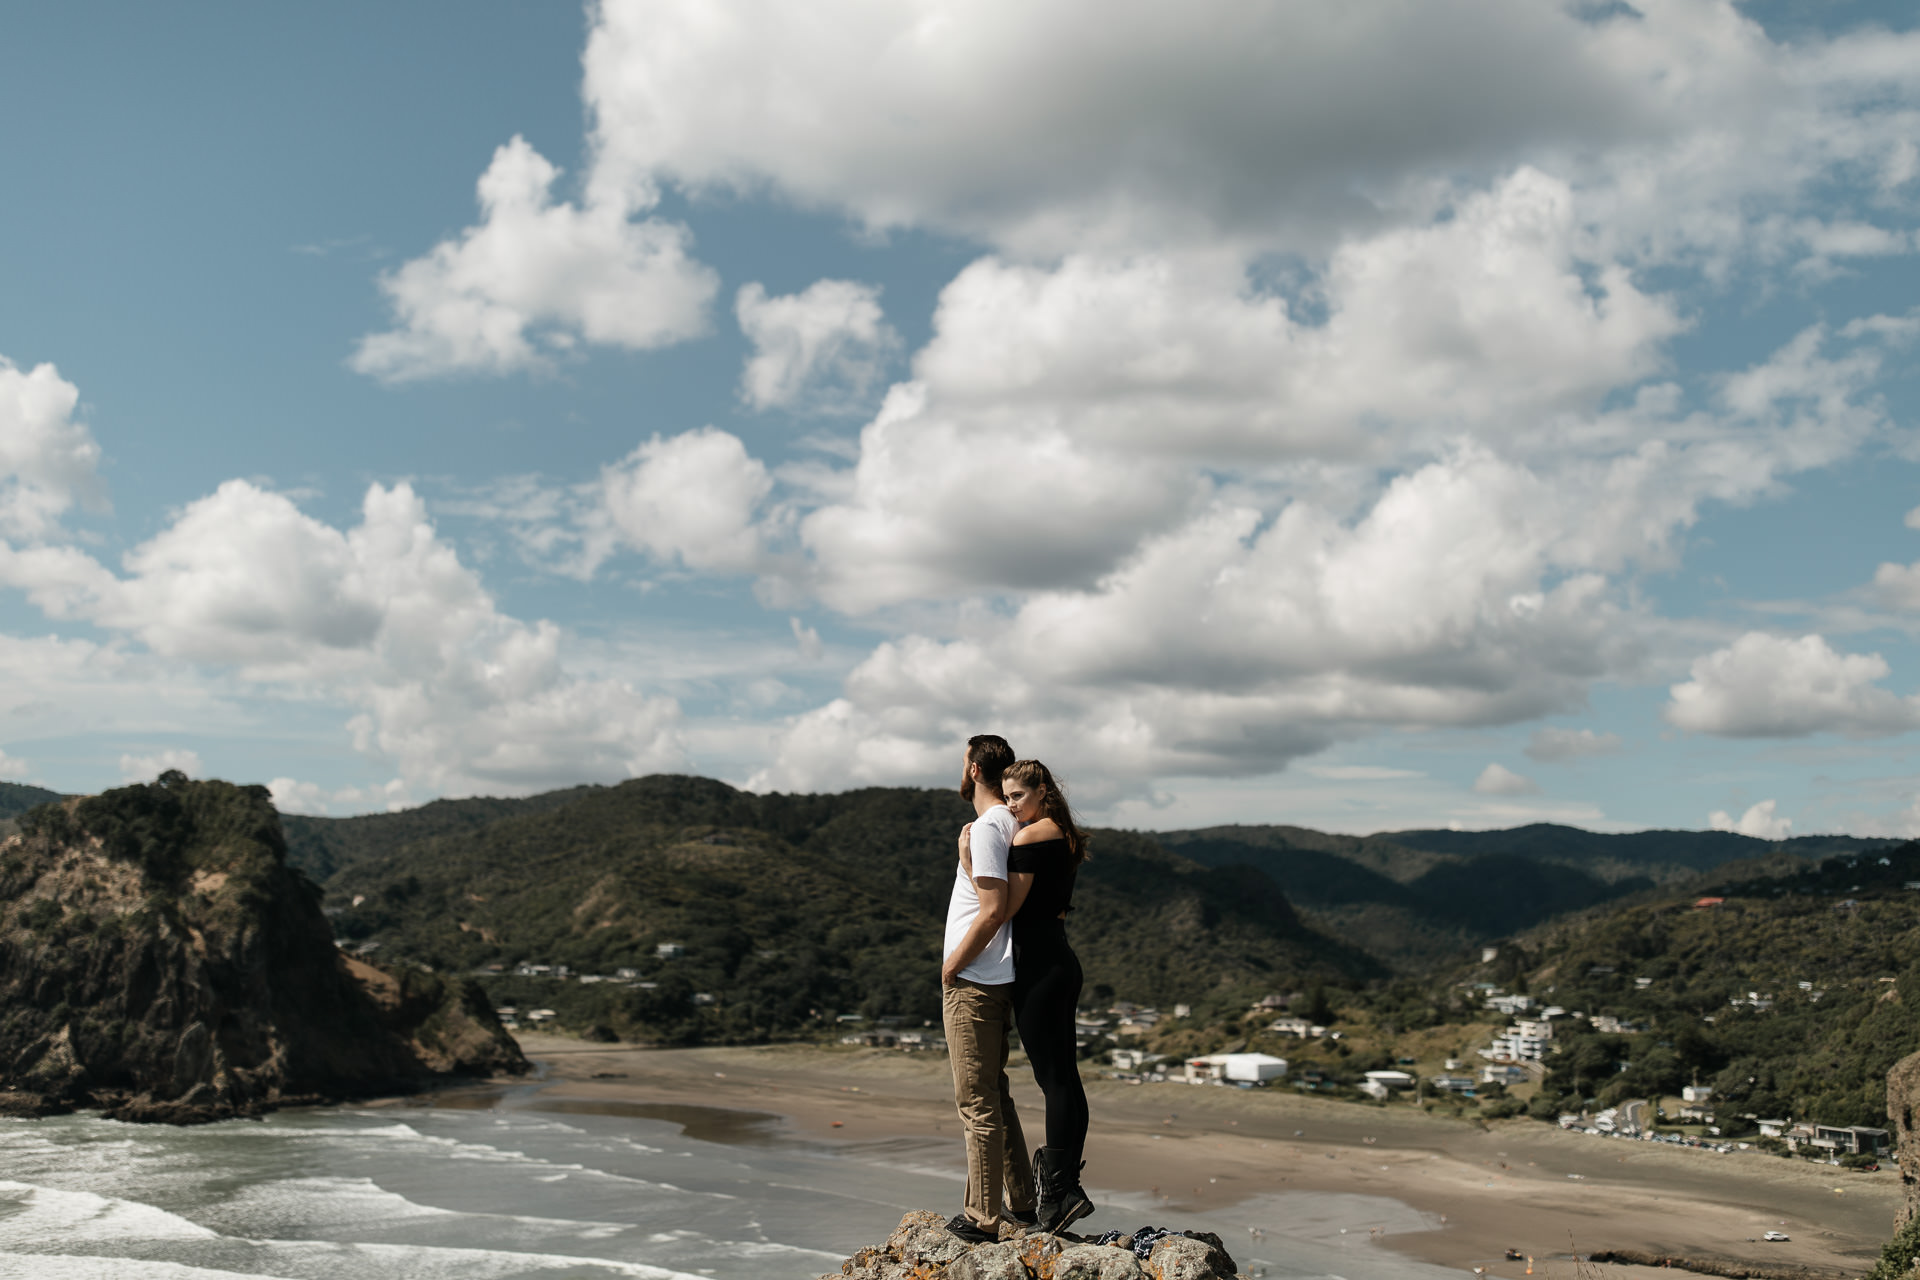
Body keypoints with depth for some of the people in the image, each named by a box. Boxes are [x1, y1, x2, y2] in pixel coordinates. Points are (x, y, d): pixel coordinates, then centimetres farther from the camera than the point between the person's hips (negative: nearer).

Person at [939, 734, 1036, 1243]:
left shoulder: (987, 827, -16)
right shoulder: (1013, 823, 13)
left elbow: (993, 911, -22)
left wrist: (952, 964, -13)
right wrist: (968, 855, 4)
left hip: (972, 983, -10)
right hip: (998, 979, 10)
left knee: (977, 1101, -2)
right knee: (994, 1092, 19)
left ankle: (983, 1217, 4)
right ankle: (1020, 1201, 26)